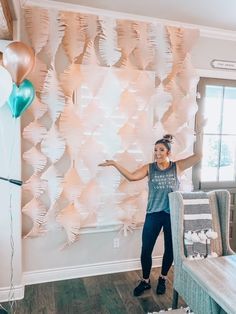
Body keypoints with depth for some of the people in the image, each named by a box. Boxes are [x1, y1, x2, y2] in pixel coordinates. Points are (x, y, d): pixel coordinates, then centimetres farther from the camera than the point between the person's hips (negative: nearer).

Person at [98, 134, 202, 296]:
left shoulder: (177, 166, -3)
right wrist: (115, 164, -22)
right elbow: (132, 176, -15)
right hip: (153, 214, 1)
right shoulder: (149, 168, -1)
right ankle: (145, 281, 30)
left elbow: (198, 156, -11)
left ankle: (162, 279, 39)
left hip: (172, 214, 0)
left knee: (170, 249, 15)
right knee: (146, 250, 7)